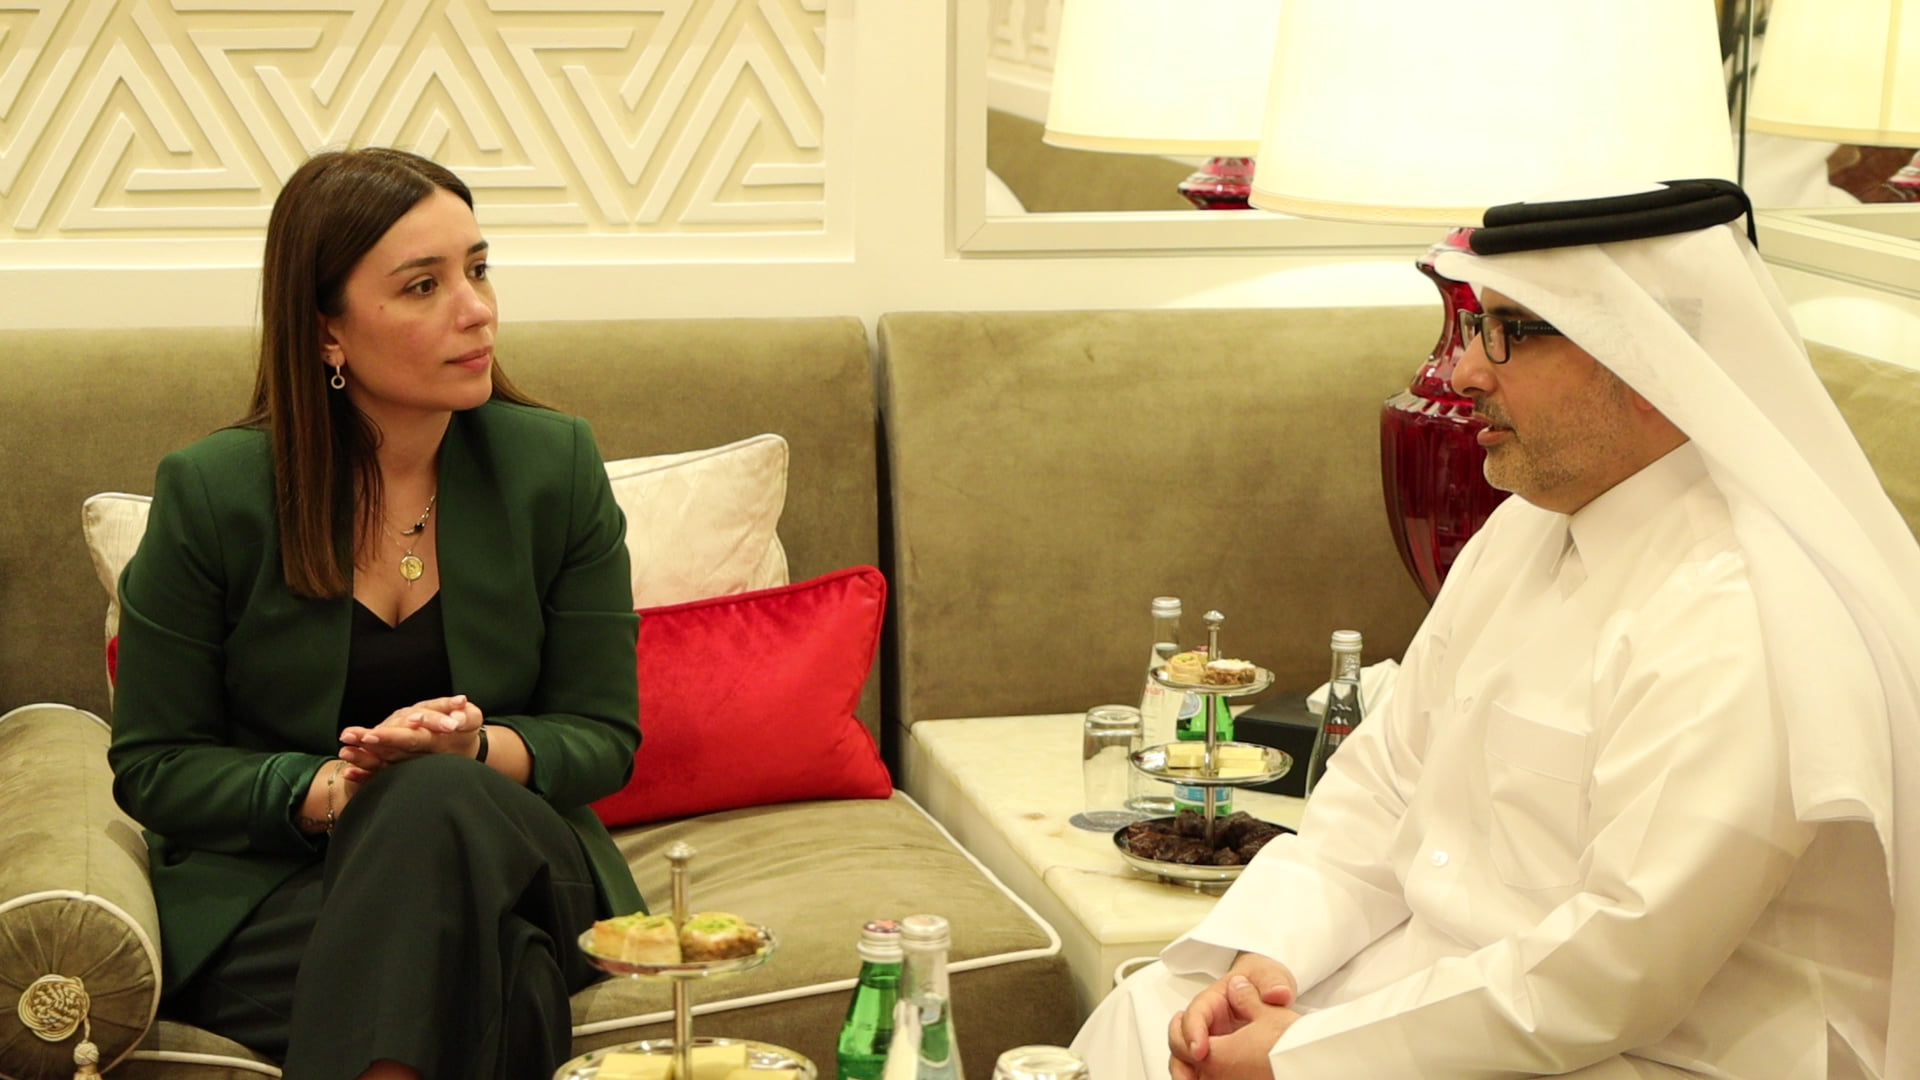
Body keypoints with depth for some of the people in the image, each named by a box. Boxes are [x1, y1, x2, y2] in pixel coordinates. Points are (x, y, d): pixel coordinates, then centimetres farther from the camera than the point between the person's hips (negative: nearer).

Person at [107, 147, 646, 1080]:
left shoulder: (555, 464, 2)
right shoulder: (209, 494, -3)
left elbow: (603, 738, 4)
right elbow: (152, 767, 1)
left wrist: (479, 749, -18)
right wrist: (324, 790, -17)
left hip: (512, 862, 3)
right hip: (267, 884, -3)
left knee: (437, 800, -36)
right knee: (505, 990, -36)